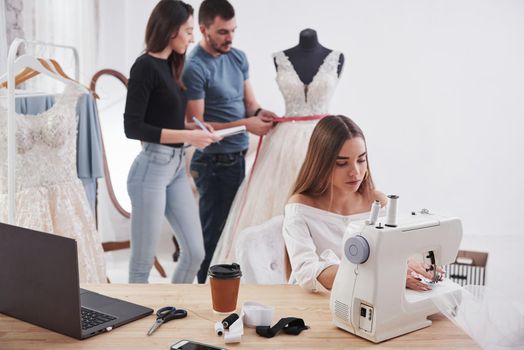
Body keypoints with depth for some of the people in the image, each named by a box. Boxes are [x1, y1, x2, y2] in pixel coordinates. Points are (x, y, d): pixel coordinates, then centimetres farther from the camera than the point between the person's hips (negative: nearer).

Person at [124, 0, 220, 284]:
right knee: (143, 261, 4)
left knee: (195, 252, 10)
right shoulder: (145, 66, -11)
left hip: (177, 167, 8)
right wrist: (187, 136, -19)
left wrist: (196, 132, 2)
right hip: (151, 168, -8)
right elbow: (132, 127, -17)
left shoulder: (169, 66, 12)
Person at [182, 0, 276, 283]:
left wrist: (258, 112, -12)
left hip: (239, 157, 7)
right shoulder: (194, 68, -16)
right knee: (214, 233, 3)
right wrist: (245, 124, -24)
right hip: (214, 163, -7)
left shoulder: (238, 57, 7)